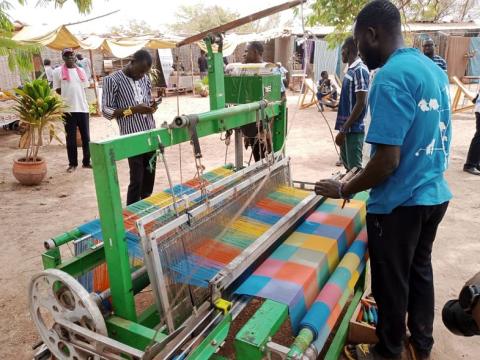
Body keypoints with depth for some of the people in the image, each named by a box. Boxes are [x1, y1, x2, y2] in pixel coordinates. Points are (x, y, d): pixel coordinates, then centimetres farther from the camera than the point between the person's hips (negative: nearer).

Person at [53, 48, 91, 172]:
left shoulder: (81, 71, 10)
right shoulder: (58, 71, 0)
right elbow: (57, 91, 1)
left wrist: (78, 99, 7)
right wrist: (67, 100, -4)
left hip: (83, 108, 3)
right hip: (68, 109, -3)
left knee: (86, 137, 7)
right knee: (71, 138, 4)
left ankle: (86, 161, 18)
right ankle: (72, 163, 15)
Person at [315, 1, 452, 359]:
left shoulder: (391, 77, -22)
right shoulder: (435, 69, 6)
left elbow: (387, 161, -26)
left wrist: (344, 190, -12)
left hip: (400, 203, -9)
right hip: (434, 193, 9)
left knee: (392, 283, 11)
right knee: (420, 270, 24)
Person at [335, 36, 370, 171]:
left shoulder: (360, 70, -15)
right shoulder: (351, 70, 13)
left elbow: (360, 103, -20)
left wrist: (343, 130, -20)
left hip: (353, 129, -9)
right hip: (347, 128, 9)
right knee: (348, 166, 17)